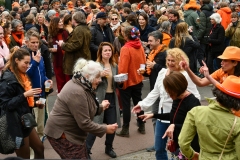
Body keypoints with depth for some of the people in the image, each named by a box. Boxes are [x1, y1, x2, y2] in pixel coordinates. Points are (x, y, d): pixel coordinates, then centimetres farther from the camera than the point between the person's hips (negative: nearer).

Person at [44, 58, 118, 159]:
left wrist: (101, 107, 14)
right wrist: (105, 129, -17)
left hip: (71, 132, 10)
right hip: (62, 134, -10)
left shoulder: (82, 86, 7)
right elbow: (84, 123, -25)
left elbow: (85, 110, 20)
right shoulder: (77, 92, -25)